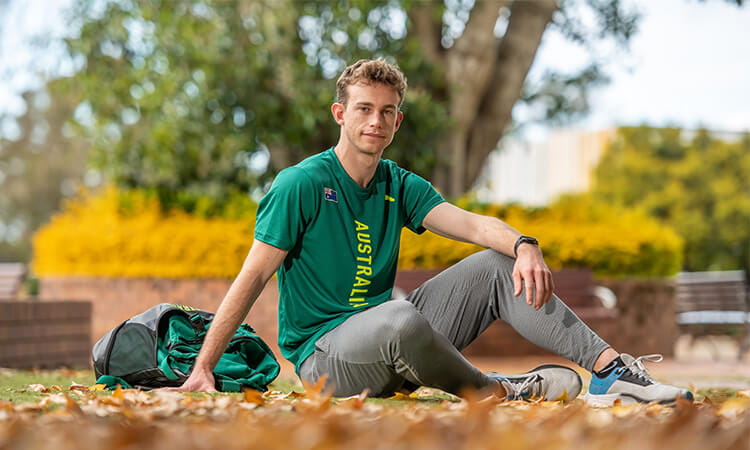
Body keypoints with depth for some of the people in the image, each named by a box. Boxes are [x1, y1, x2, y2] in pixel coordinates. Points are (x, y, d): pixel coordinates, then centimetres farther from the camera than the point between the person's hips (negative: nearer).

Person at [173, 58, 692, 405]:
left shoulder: (400, 187, 9)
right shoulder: (302, 184, -9)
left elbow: (470, 222, -7)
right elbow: (252, 279, -11)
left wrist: (523, 245, -30)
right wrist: (202, 370, -17)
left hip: (392, 349, 6)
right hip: (323, 351, -6)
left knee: (497, 265, -5)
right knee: (400, 320, -40)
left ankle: (610, 368, -13)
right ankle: (495, 391, -13)